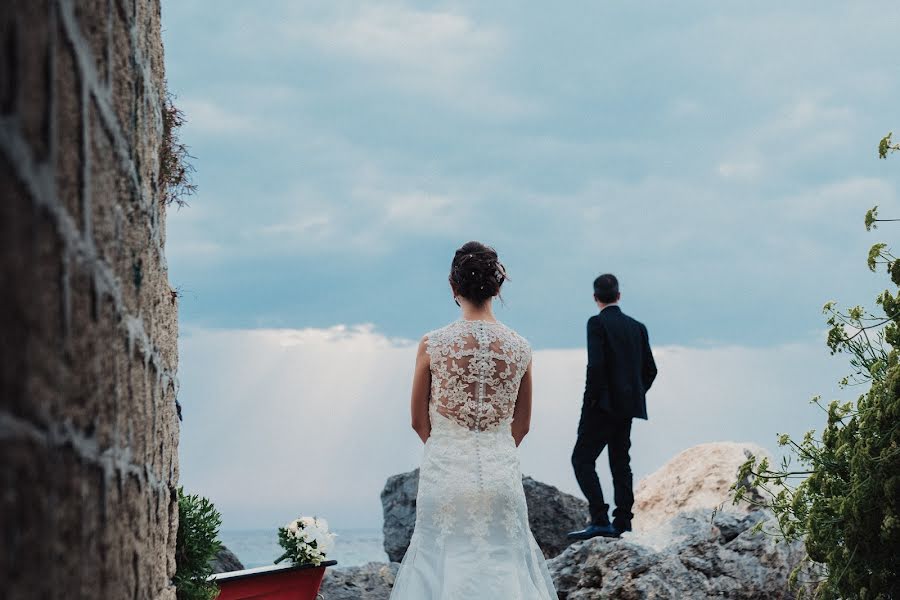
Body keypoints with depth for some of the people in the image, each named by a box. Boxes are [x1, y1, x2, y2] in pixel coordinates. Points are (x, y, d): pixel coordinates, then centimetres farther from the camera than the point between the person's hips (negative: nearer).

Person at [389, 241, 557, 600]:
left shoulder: (432, 345, -7)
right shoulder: (520, 349, -1)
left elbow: (419, 422, 3)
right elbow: (521, 426, 10)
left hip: (445, 473, -2)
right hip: (502, 473, 2)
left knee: (444, 568, 5)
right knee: (504, 565, 9)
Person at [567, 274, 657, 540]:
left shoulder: (598, 323, -9)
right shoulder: (637, 327, 11)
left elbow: (596, 365, -19)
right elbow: (650, 369, 11)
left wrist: (590, 401, -11)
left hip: (604, 405, -7)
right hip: (628, 407, 7)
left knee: (582, 459, -5)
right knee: (620, 463, 14)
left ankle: (600, 520, -14)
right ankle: (623, 523, 11)